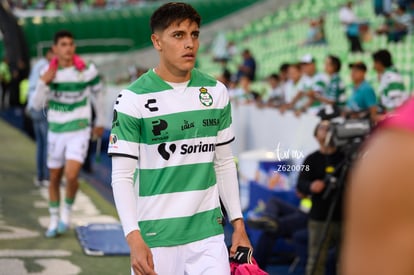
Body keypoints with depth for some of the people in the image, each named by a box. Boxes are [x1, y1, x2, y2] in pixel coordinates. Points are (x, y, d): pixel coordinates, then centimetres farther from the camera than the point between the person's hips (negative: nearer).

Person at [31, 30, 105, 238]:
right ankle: (54, 221, 28)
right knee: (54, 179, 11)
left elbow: (97, 94, 9)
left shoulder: (87, 71, -9)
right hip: (56, 131, 3)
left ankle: (68, 210, 10)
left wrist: (100, 121, 18)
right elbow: (37, 105, -5)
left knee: (71, 176, -19)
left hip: (79, 131, -3)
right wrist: (43, 83, -20)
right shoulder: (48, 72, -4)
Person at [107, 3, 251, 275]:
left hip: (208, 234, 3)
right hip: (155, 238, -3)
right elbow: (122, 176, -8)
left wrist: (238, 223, 9)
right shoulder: (133, 99, -8)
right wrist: (134, 238, -19)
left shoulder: (217, 92, 5)